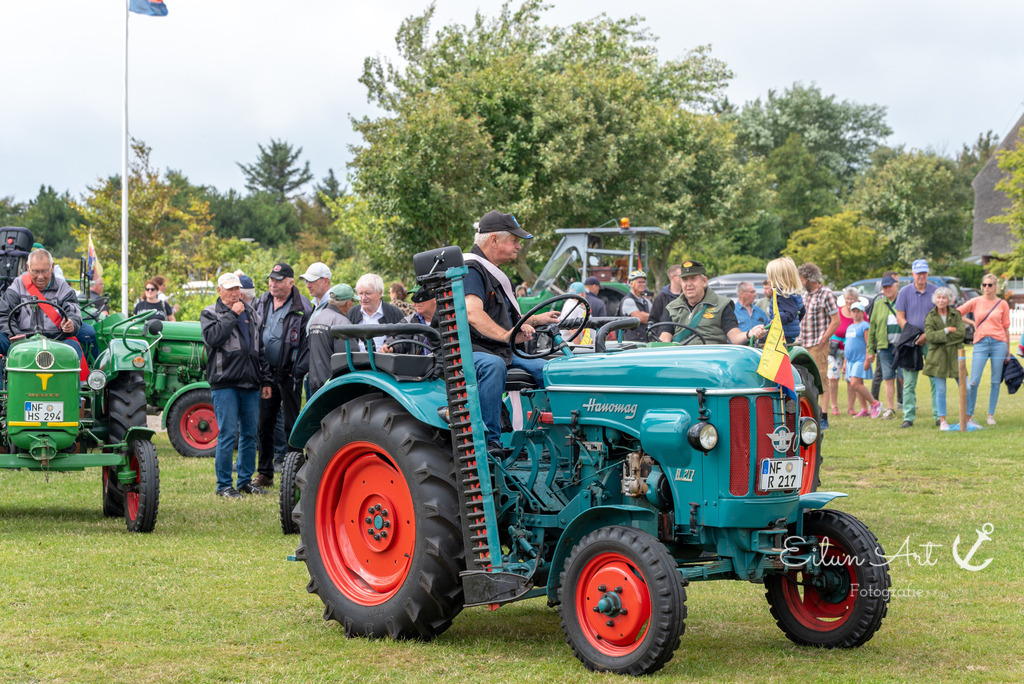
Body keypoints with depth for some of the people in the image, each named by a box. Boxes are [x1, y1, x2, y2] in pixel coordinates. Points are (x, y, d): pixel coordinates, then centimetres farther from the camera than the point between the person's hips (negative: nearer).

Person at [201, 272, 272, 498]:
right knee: (228, 434, -7)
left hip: (251, 385, 5)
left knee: (250, 434, 8)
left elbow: (261, 350, 21)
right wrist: (232, 315, -13)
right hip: (225, 383, -5)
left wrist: (265, 380, 16)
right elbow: (212, 337, -17)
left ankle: (246, 480, 18)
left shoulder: (252, 314, 18)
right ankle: (224, 484, -1)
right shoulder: (210, 314, 3)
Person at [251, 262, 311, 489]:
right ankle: (265, 473, 17)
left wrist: (299, 369, -14)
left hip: (289, 374, -5)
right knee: (264, 424, 8)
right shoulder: (261, 302, 9)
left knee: (291, 425, 1)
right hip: (266, 373, 5)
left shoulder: (302, 307, -8)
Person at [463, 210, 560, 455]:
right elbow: (472, 313, -28)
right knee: (493, 365, -40)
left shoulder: (495, 274, 23)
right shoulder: (471, 269, -10)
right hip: (471, 351, -9)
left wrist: (535, 320, 22)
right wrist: (506, 335, -41)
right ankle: (489, 441, -40)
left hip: (502, 352, 9)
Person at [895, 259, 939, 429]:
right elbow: (900, 317, 4)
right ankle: (908, 417, 1)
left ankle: (939, 416, 3)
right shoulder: (904, 292, 5)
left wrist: (926, 335, -8)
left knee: (936, 379, -1)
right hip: (911, 343, 0)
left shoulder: (936, 291, 4)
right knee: (909, 382, -1)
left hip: (931, 340, 0)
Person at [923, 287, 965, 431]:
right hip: (937, 357, -1)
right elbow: (930, 336, -9)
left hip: (955, 355, 1)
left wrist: (940, 337, -10)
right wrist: (947, 330, -11)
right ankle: (942, 421, 9)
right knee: (940, 391, 0)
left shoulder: (956, 314, 5)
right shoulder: (930, 316, 4)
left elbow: (960, 334, -7)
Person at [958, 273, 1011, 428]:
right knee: (974, 381, -8)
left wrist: (1008, 351, 8)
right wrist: (972, 322, 3)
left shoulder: (1002, 304, 7)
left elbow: (1006, 327, 8)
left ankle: (991, 415, 12)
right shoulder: (975, 302, 7)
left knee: (996, 381, 3)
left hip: (999, 343, 1)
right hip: (980, 343, -1)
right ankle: (968, 416, -1)